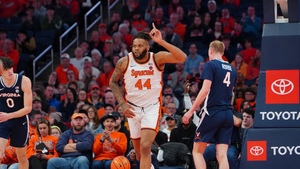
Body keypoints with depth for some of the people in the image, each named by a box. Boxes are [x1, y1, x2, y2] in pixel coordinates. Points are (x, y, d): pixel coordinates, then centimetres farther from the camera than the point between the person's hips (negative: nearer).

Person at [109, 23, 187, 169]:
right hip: (133, 109, 3)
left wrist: (161, 42, -35)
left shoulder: (157, 58, -13)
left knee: (145, 146, -20)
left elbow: (182, 58, -28)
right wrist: (122, 104, -5)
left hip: (152, 108, -3)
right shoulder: (124, 62, -9)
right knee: (139, 152, 14)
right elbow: (113, 82, 6)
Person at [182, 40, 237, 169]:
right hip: (228, 114, 6)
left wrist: (191, 110, -12)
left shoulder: (210, 65, -5)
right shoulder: (231, 69, 14)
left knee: (197, 151, 5)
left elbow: (205, 89, -14)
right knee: (222, 155, 1)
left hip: (212, 112, -6)